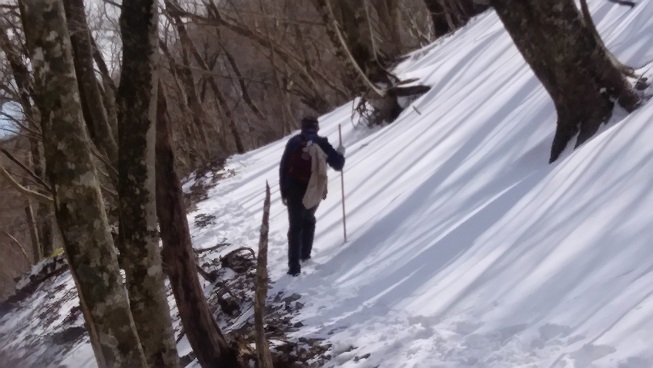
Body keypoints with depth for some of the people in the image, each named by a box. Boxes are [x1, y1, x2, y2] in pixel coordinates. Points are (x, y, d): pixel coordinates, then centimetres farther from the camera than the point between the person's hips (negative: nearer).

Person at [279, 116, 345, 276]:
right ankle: (305, 255, 34)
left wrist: (284, 191, 9)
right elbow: (338, 165, 5)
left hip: (294, 190, -1)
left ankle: (294, 267, -7)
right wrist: (340, 153, 27)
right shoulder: (322, 144, 2)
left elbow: (283, 167, 0)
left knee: (295, 226, 1)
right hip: (314, 191, 2)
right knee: (309, 220, 28)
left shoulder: (293, 142, 1)